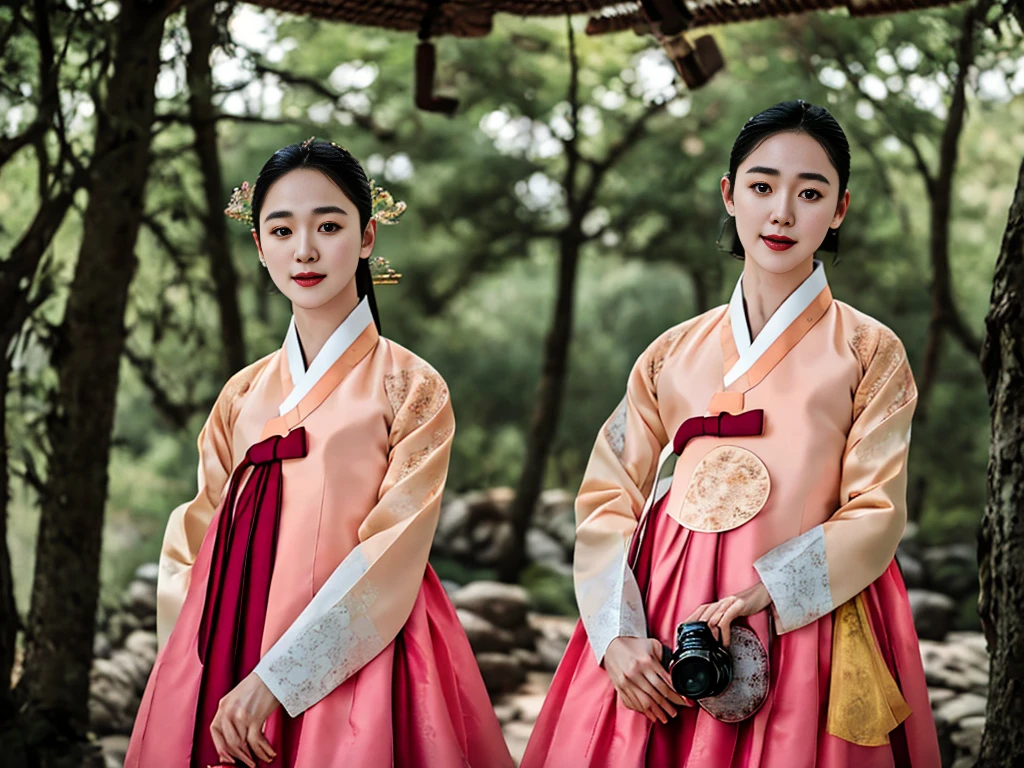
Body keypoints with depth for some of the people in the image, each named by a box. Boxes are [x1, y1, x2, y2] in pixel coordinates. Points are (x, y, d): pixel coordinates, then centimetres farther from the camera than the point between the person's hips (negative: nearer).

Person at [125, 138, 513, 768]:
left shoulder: (411, 387, -4)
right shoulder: (243, 396, 8)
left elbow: (391, 558, -11)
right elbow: (194, 545, 11)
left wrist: (274, 680, -17)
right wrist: (193, 678, -3)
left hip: (351, 663, -4)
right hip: (223, 664, 4)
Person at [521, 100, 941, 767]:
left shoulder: (870, 353, 2)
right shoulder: (673, 355, 8)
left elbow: (876, 513, -5)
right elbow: (610, 499, 5)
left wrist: (759, 594, -17)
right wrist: (617, 635, -10)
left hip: (803, 619, -2)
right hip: (657, 630, 2)